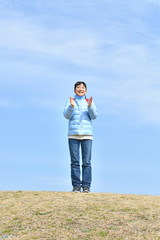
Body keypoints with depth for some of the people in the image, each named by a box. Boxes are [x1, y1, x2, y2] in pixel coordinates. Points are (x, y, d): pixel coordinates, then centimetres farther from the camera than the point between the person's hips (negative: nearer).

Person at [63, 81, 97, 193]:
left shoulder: (89, 102, 15)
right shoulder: (70, 102, 14)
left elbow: (94, 116, 2)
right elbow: (66, 115, 0)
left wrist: (90, 106, -17)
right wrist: (71, 106, -18)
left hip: (87, 134, 0)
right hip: (73, 134, 0)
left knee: (87, 162, -6)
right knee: (75, 162, -5)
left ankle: (86, 186, -5)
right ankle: (76, 186, -4)